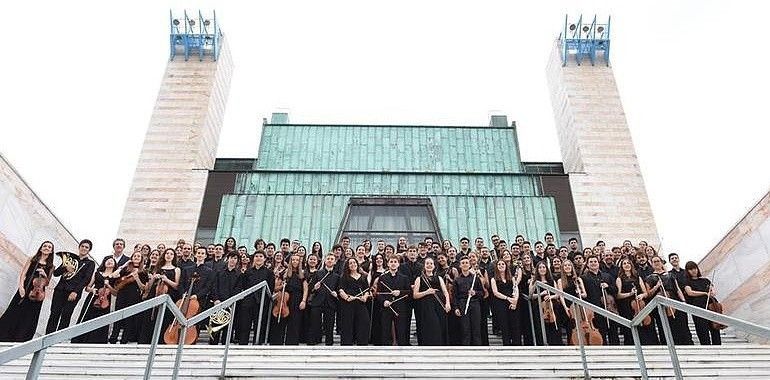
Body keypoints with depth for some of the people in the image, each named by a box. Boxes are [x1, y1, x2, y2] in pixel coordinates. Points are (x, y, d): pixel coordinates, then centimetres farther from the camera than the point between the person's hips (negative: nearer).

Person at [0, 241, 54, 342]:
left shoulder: (50, 266, 11)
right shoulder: (32, 260, 9)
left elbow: (47, 283, 12)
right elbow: (23, 274, 2)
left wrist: (44, 275, -9)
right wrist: (21, 286, -14)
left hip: (37, 294, 1)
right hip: (24, 290, 0)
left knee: (28, 318, -1)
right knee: (13, 313, -3)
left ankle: (20, 340, 3)